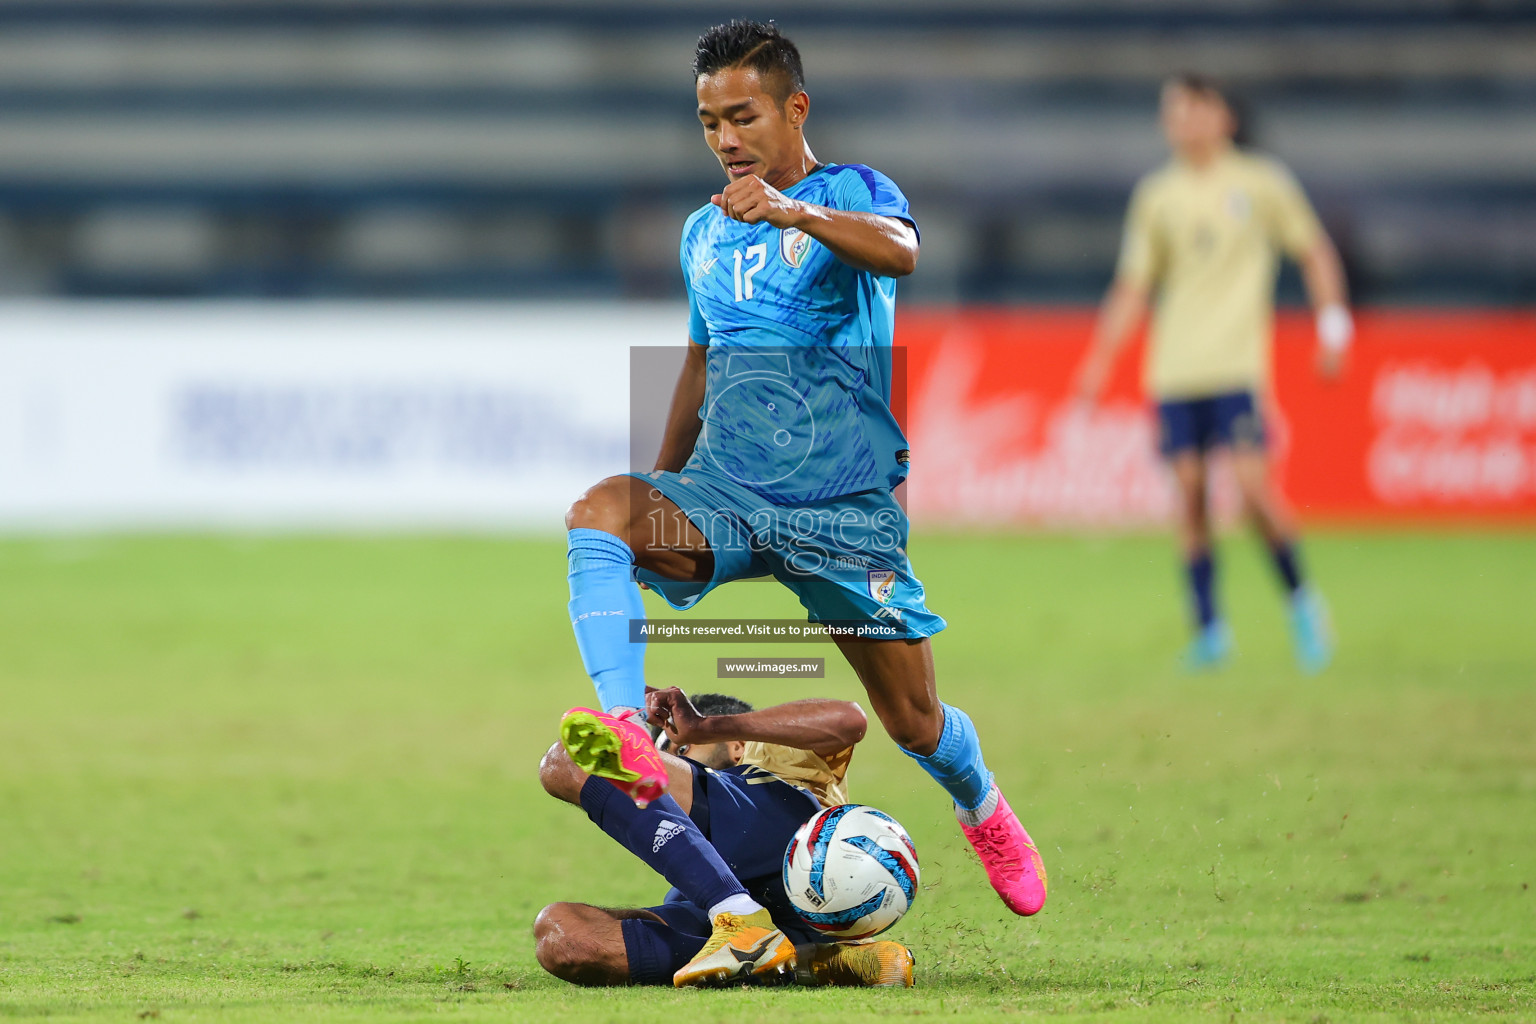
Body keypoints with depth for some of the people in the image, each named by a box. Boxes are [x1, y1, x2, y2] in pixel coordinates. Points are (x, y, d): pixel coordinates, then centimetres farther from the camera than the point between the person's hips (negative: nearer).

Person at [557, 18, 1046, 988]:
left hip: (847, 507, -4)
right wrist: (661, 492, 28)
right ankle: (622, 735, -43)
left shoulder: (855, 191, -2)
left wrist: (797, 213, -44)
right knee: (599, 513, -29)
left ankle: (983, 807, 39)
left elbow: (898, 251, -26)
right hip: (722, 493, 4)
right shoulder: (704, 235, 16)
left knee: (916, 724, 3)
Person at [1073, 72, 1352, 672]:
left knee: (1252, 486, -14)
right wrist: (1101, 359, 7)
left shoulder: (1260, 184, 3)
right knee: (1189, 492, -2)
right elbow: (1132, 289, 14)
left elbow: (1315, 252, 11)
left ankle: (1300, 601, 6)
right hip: (1174, 369, 3)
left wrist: (1332, 326, 3)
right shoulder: (1156, 196, 10)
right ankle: (1209, 630, 5)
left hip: (1238, 363, -3)